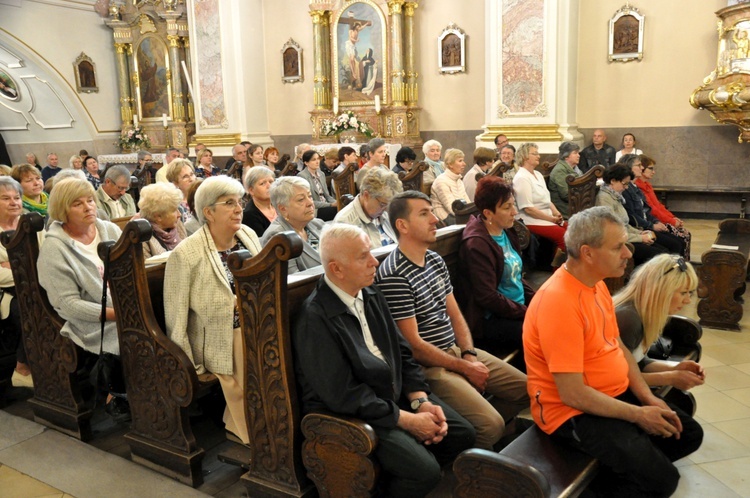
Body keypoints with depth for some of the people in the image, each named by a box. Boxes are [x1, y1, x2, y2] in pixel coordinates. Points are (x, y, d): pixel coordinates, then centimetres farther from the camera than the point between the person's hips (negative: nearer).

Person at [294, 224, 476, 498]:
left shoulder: (370, 294, 2)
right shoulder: (315, 319, -23)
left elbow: (401, 352, 8)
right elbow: (344, 396, -23)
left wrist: (421, 401, -6)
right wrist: (407, 420, -19)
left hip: (395, 394, 8)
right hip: (347, 413, -8)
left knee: (462, 433, 2)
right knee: (424, 469, -22)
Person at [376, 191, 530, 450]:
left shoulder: (436, 261, 10)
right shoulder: (393, 275, -19)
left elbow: (455, 315, 13)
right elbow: (413, 344, -19)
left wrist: (469, 354, -5)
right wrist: (465, 367, -12)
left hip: (458, 351, 9)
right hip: (428, 366, -9)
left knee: (526, 389, 8)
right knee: (491, 424, -20)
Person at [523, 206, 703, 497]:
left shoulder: (596, 283, 2)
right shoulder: (559, 303, -29)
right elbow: (572, 394, -27)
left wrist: (648, 398, 1)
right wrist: (638, 414, -17)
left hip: (616, 394, 10)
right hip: (573, 411, -10)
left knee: (688, 434, 14)